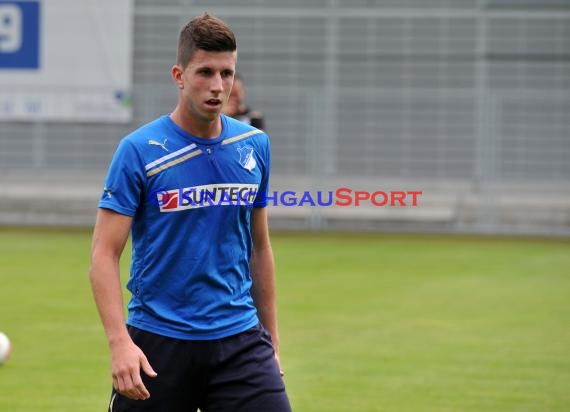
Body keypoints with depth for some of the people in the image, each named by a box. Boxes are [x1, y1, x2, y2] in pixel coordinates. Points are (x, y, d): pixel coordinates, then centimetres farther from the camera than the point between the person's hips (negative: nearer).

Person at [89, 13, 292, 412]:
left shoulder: (255, 146, 6)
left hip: (240, 339, 3)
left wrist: (271, 341, 15)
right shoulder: (139, 150, -8)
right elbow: (104, 254, -10)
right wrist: (119, 341, -22)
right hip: (158, 342, -3)